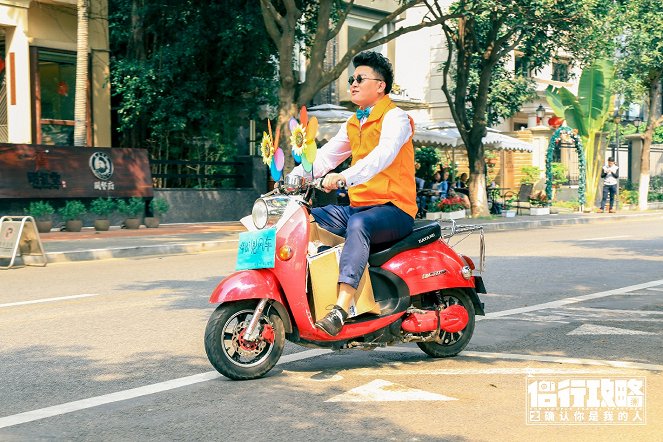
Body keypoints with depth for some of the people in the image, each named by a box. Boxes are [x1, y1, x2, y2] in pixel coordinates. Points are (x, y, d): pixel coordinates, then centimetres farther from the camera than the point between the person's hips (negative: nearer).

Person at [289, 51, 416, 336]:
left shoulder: (395, 117, -6)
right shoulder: (353, 124, 22)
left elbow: (382, 155, -25)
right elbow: (326, 155, 16)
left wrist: (344, 177, -41)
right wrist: (294, 176, -3)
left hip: (394, 209, -9)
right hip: (358, 206, 9)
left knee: (358, 225, -39)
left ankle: (341, 309, -50)